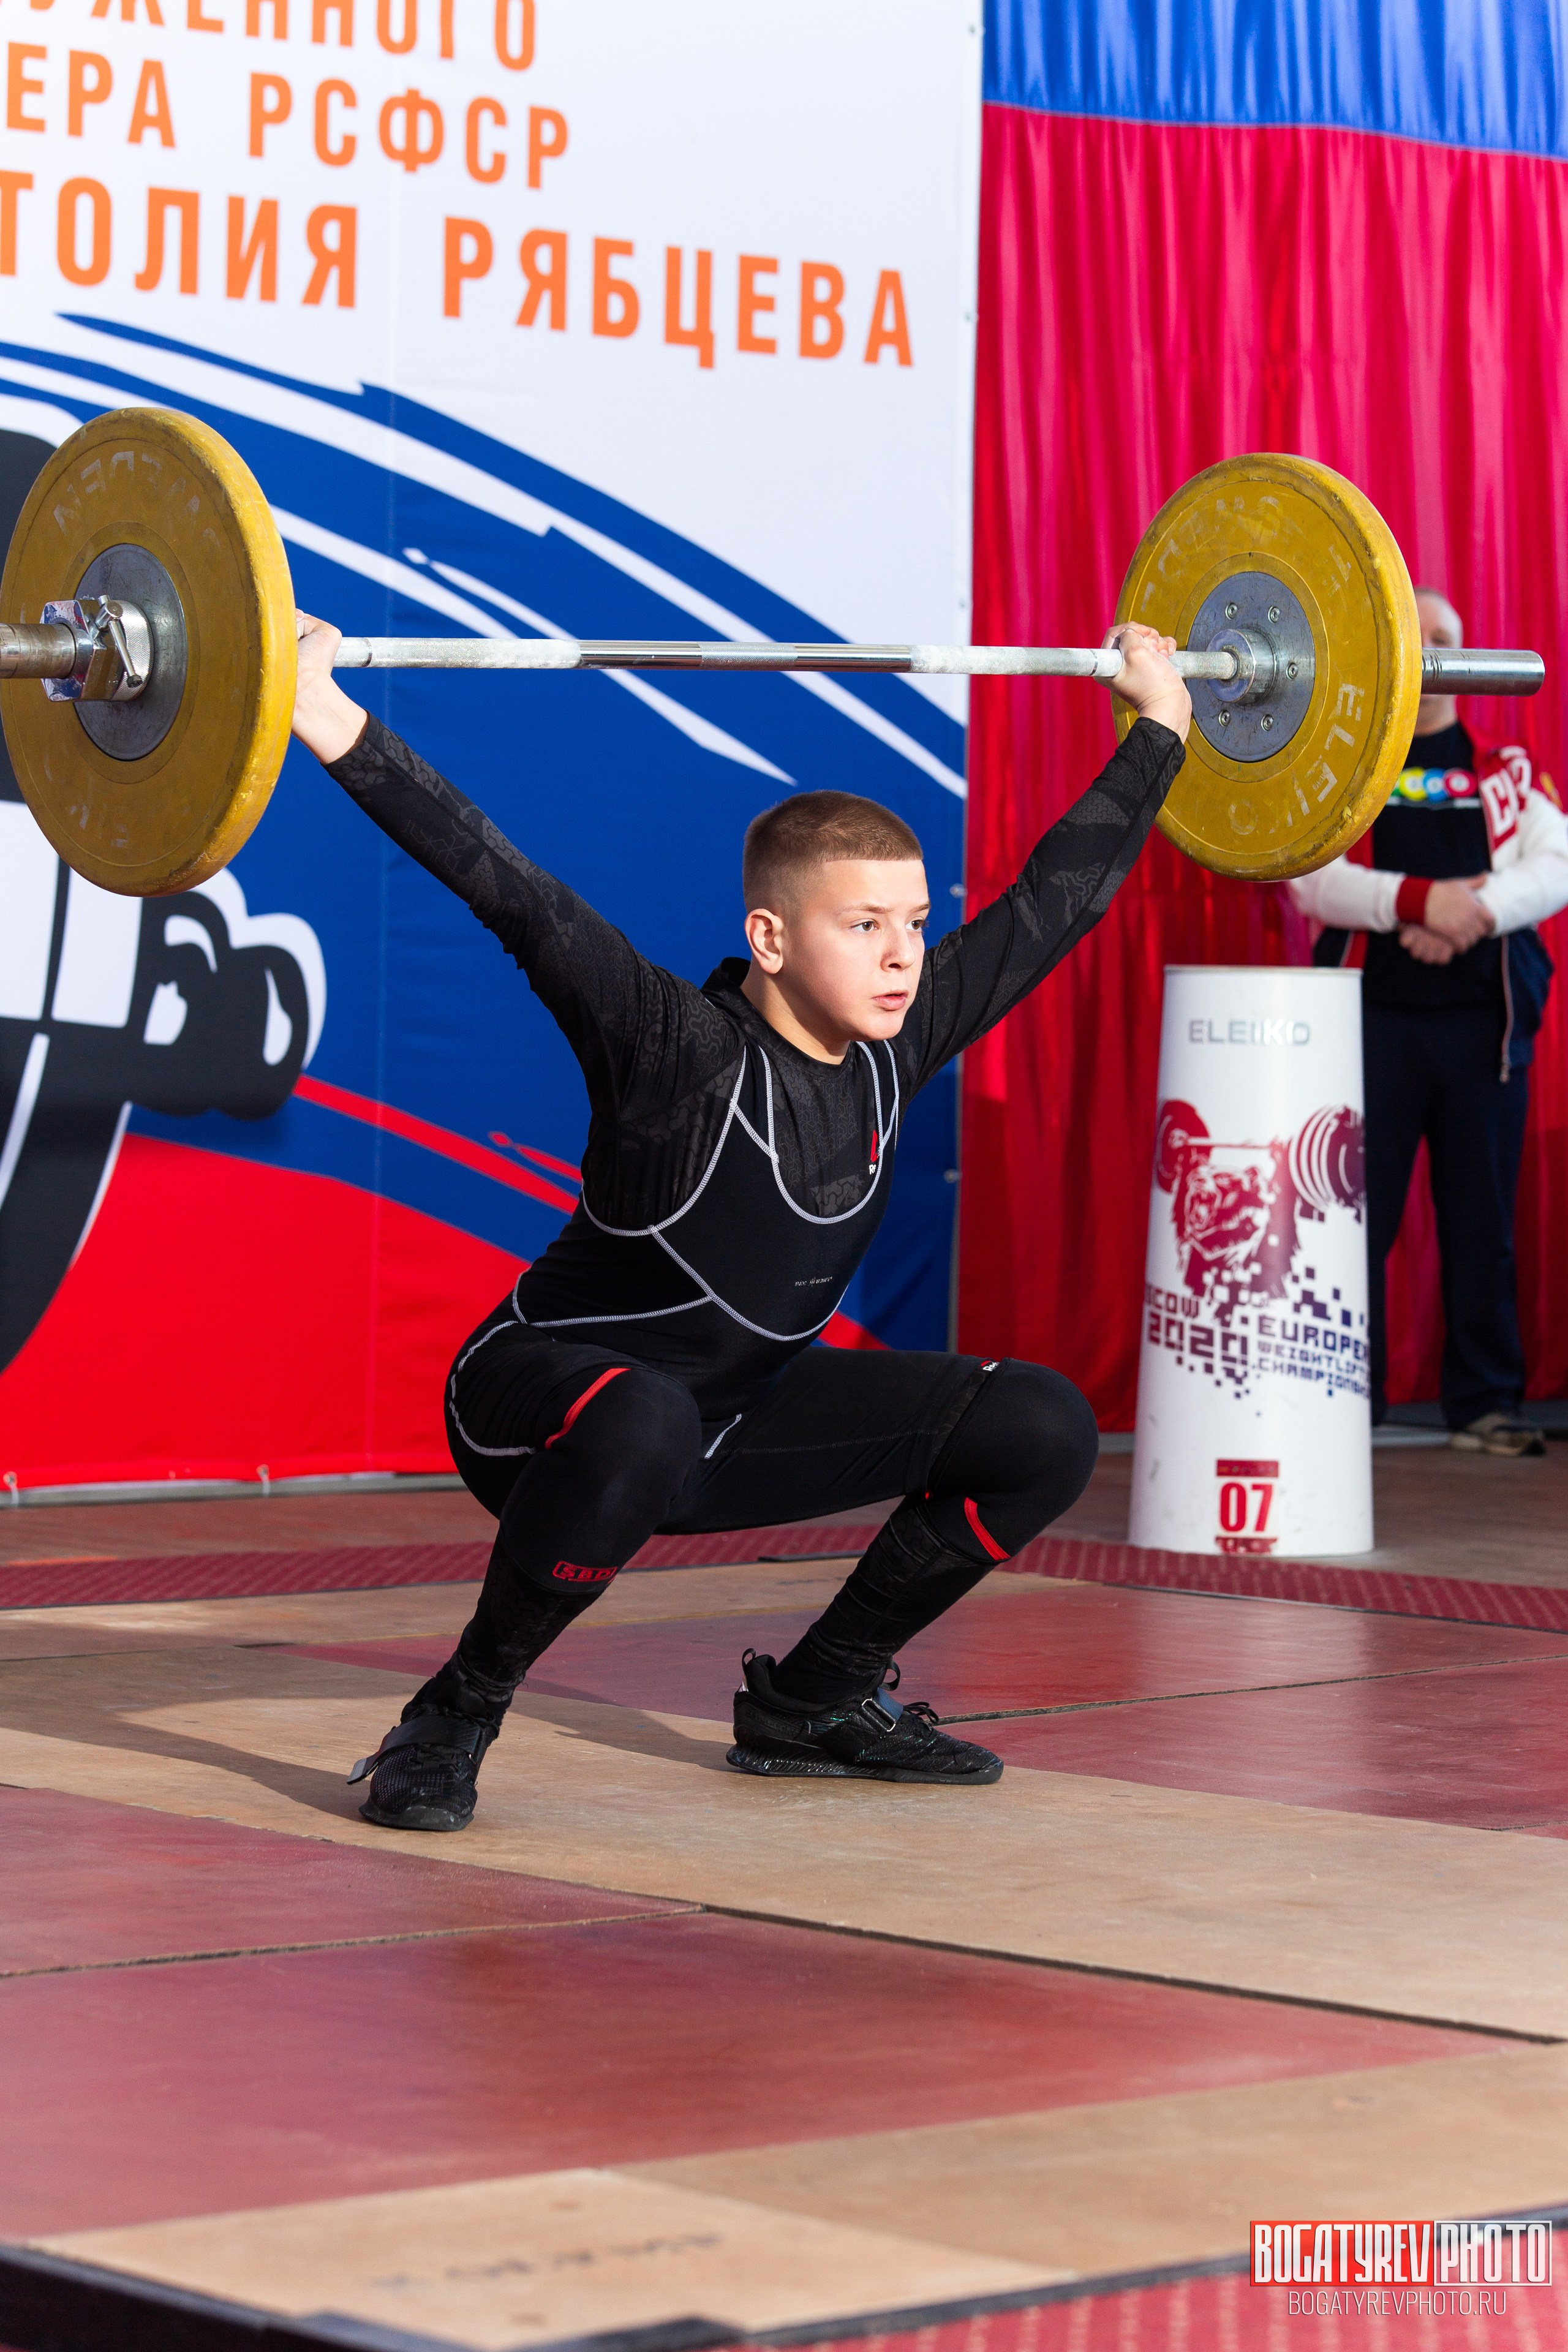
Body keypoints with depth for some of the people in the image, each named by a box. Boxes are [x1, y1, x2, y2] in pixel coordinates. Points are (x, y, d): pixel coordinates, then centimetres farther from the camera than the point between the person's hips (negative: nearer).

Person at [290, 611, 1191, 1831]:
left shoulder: (895, 1050, -8)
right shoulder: (678, 1049, -26)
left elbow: (1057, 897, 4)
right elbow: (519, 900, -37)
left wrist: (1158, 727, 13)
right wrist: (343, 734, -46)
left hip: (735, 1413, 7)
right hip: (542, 1400, -7)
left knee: (1041, 1428, -4)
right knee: (644, 1428, -44)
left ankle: (813, 1701, 11)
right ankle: (452, 1723, -22)